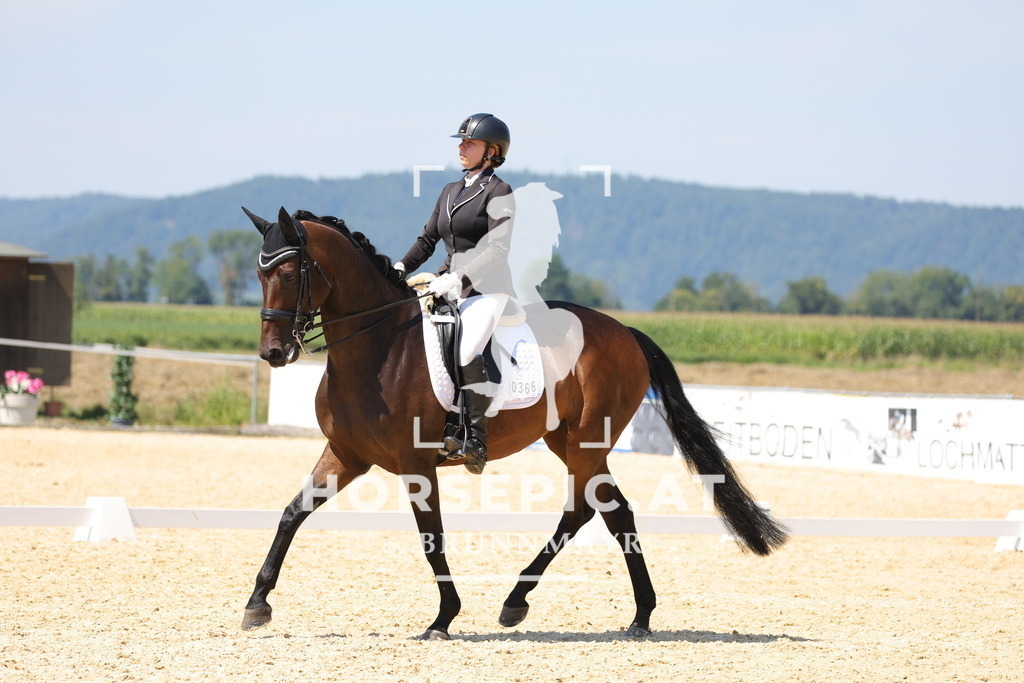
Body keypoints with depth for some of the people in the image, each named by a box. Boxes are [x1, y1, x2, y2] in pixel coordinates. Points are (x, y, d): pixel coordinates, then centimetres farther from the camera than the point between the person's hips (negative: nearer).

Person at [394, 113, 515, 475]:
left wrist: (456, 279, -22)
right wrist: (401, 268, 3)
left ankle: (475, 441, -31)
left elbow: (497, 248, -16)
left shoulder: (498, 192, -7)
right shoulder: (450, 191, 18)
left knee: (467, 350, -30)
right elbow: (428, 238, 18)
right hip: (453, 289, 9)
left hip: (489, 289, -9)